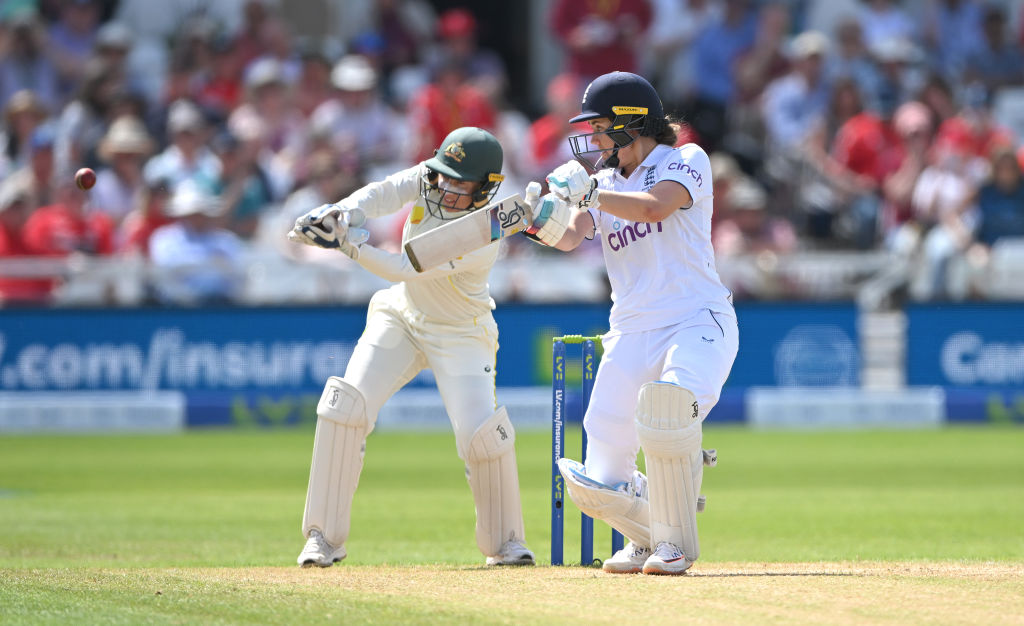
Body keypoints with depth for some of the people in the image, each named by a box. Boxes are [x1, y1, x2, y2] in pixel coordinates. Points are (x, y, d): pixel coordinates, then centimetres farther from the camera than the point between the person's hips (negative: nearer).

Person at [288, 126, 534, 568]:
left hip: (460, 335, -4)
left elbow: (409, 270, -33)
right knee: (344, 404, -14)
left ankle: (505, 543, 6)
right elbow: (383, 195, -27)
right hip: (401, 316, 5)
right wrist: (340, 213, -46)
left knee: (482, 433, -18)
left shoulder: (484, 239, -30)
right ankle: (324, 537, -7)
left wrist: (348, 244, -37)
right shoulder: (428, 179, -12)